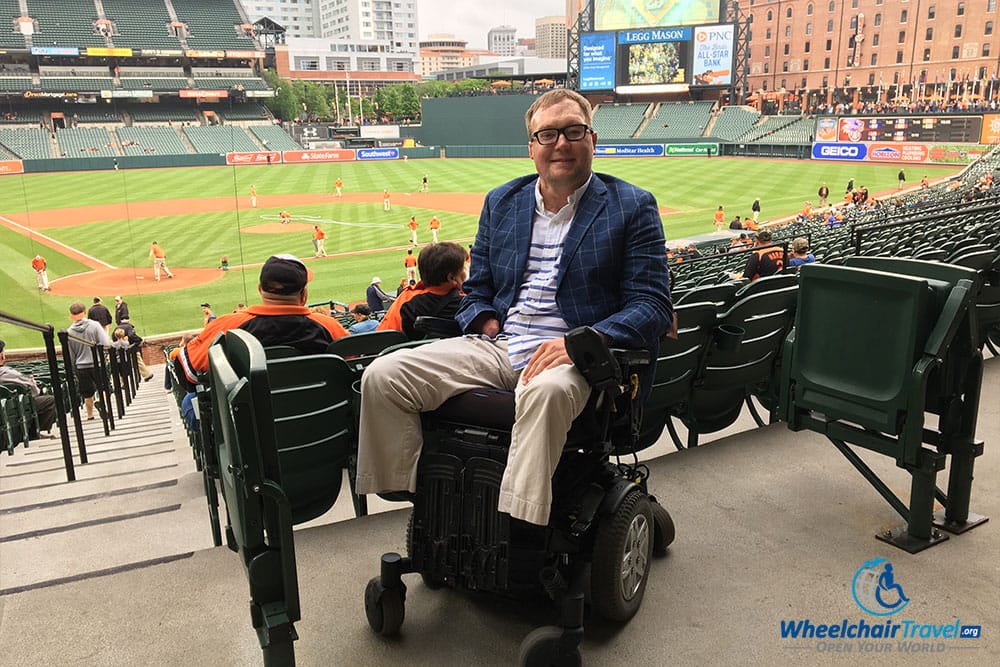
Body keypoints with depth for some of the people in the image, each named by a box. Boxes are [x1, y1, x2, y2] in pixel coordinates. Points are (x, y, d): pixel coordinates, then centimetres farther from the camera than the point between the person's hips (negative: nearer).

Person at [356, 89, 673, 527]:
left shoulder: (632, 207, 4)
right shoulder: (500, 203, 17)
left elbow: (652, 306, -4)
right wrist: (485, 324, -2)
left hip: (569, 356, -4)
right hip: (496, 345, 5)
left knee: (546, 390, -42)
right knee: (382, 376, -14)